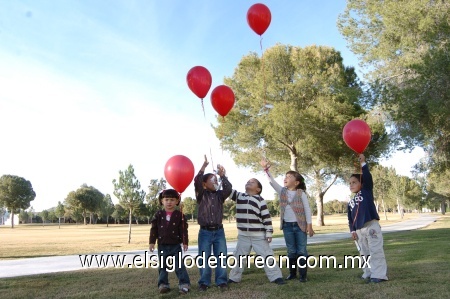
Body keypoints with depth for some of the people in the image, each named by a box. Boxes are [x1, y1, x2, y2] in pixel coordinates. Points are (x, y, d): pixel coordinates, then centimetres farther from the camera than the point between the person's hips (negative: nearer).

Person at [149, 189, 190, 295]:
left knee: (179, 265, -2)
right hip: (162, 245, 2)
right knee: (162, 266, 10)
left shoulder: (179, 215, -4)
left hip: (175, 245, -2)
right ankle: (163, 284, 20)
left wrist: (185, 242, -7)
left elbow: (184, 230, -3)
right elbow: (154, 229, 2)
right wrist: (152, 242, -2)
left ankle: (184, 284, 4)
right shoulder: (159, 214, 0)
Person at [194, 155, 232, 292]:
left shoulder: (220, 195, 8)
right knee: (204, 259, 3)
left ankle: (222, 281, 13)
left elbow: (229, 189, -11)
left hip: (219, 231, 2)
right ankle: (204, 282, 14)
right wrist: (204, 166, -23)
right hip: (205, 232, -2)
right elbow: (197, 182, -16)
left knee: (221, 258, 3)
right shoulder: (201, 194, 1)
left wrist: (222, 175, -15)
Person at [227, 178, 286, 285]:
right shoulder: (239, 196, 7)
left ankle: (276, 277, 7)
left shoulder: (260, 200, -2)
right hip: (243, 236, 3)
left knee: (267, 256, -1)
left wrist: (269, 233, -9)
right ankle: (234, 278, 26)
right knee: (238, 258, 13)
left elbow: (266, 217, -4)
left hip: (259, 236, -3)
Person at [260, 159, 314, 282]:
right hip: (287, 226, 3)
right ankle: (292, 273, 23)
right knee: (291, 251, 12)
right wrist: (266, 169, -20)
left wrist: (309, 225, -9)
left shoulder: (301, 193, -5)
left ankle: (303, 274, 12)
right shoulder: (282, 191, 5)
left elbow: (307, 210, -5)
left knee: (302, 251, 2)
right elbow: (272, 181, -7)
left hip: (300, 225, -3)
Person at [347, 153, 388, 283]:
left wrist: (363, 163, -11)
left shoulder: (367, 191, 4)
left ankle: (379, 274, -2)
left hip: (372, 225, -6)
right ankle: (368, 273, 22)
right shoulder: (351, 202, 16)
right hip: (360, 229, 6)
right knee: (365, 253, 13)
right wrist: (353, 230, 8)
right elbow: (350, 218, 17)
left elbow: (368, 177, -9)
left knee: (376, 251, -5)